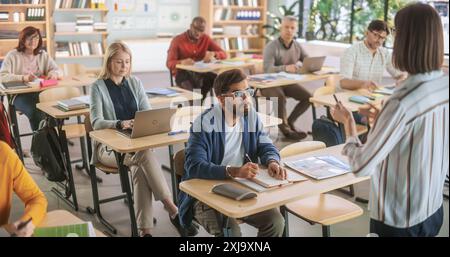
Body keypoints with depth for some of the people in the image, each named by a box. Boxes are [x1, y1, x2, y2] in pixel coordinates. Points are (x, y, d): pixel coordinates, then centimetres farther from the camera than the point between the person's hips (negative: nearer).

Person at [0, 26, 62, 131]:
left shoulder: (43, 55, 15)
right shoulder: (12, 55, 3)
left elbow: (59, 71, 11)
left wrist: (54, 74, -15)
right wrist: (23, 78, -27)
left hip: (40, 93, 3)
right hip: (19, 95, -3)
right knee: (35, 111, -34)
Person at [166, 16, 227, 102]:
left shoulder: (206, 39, 7)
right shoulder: (177, 40, -2)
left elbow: (223, 54, 5)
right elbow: (169, 63, -9)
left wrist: (213, 54, -19)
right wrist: (182, 62, -32)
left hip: (200, 73, 4)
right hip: (183, 73, -4)